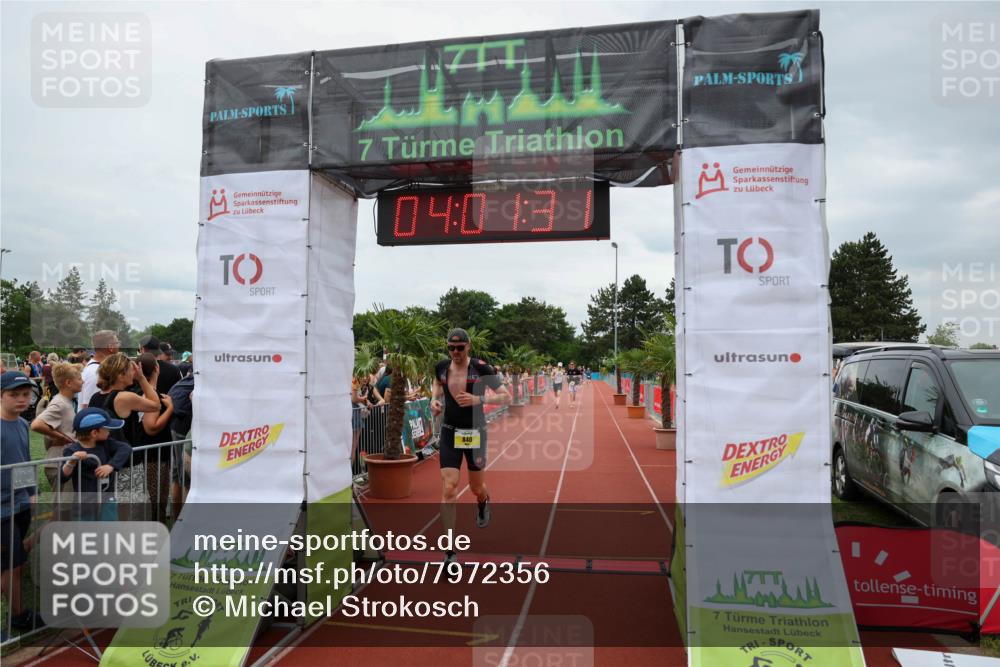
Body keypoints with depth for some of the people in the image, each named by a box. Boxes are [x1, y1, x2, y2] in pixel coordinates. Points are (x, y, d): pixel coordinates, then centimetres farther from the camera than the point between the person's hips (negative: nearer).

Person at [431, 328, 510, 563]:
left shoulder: (481, 368, -13)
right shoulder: (441, 367, -2)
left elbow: (506, 397, -11)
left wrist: (478, 399, -25)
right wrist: (435, 399, 0)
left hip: (475, 433, -1)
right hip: (450, 433, 2)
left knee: (477, 488, 15)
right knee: (448, 489, -10)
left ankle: (483, 502, 57)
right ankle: (450, 552, -2)